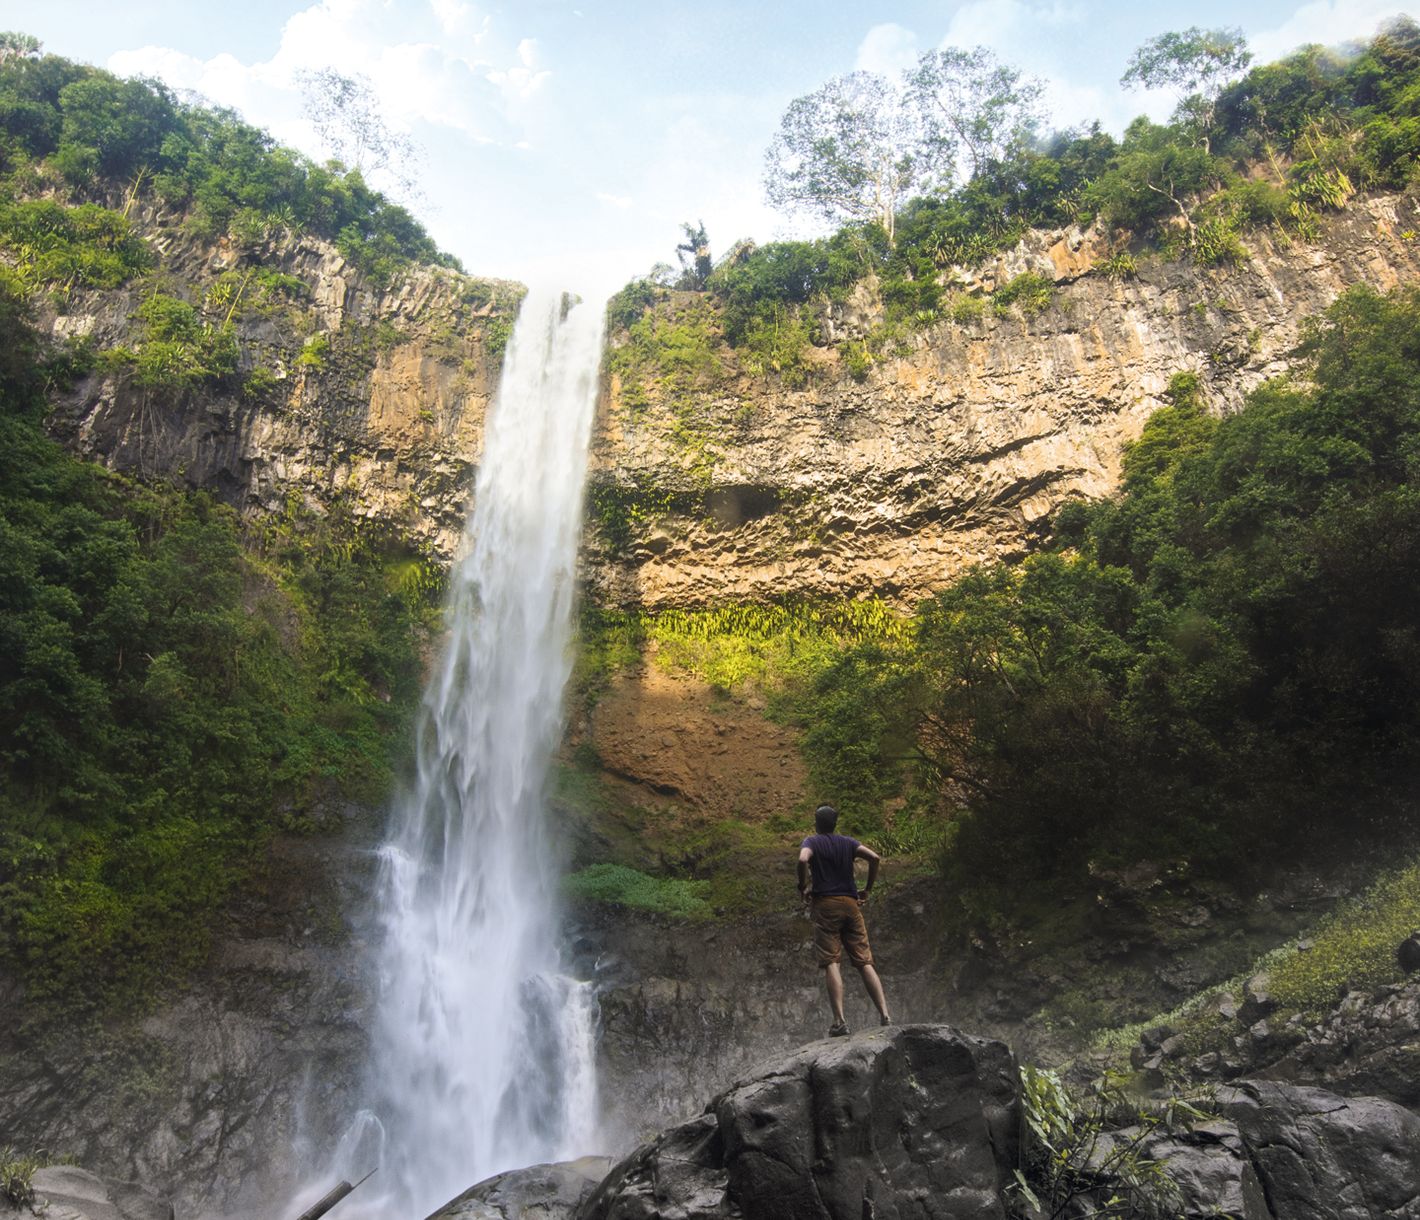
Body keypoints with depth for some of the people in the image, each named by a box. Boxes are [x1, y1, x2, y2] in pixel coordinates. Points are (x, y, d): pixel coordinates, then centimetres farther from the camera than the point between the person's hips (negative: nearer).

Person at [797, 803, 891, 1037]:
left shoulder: (812, 841, 3)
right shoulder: (847, 842, 14)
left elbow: (803, 860, -19)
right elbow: (874, 857, 0)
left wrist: (803, 887, -5)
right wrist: (868, 889, 8)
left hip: (825, 904, -4)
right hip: (850, 903, 4)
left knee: (831, 963, -7)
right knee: (864, 961, 3)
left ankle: (839, 1020, -16)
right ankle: (885, 1015, -5)